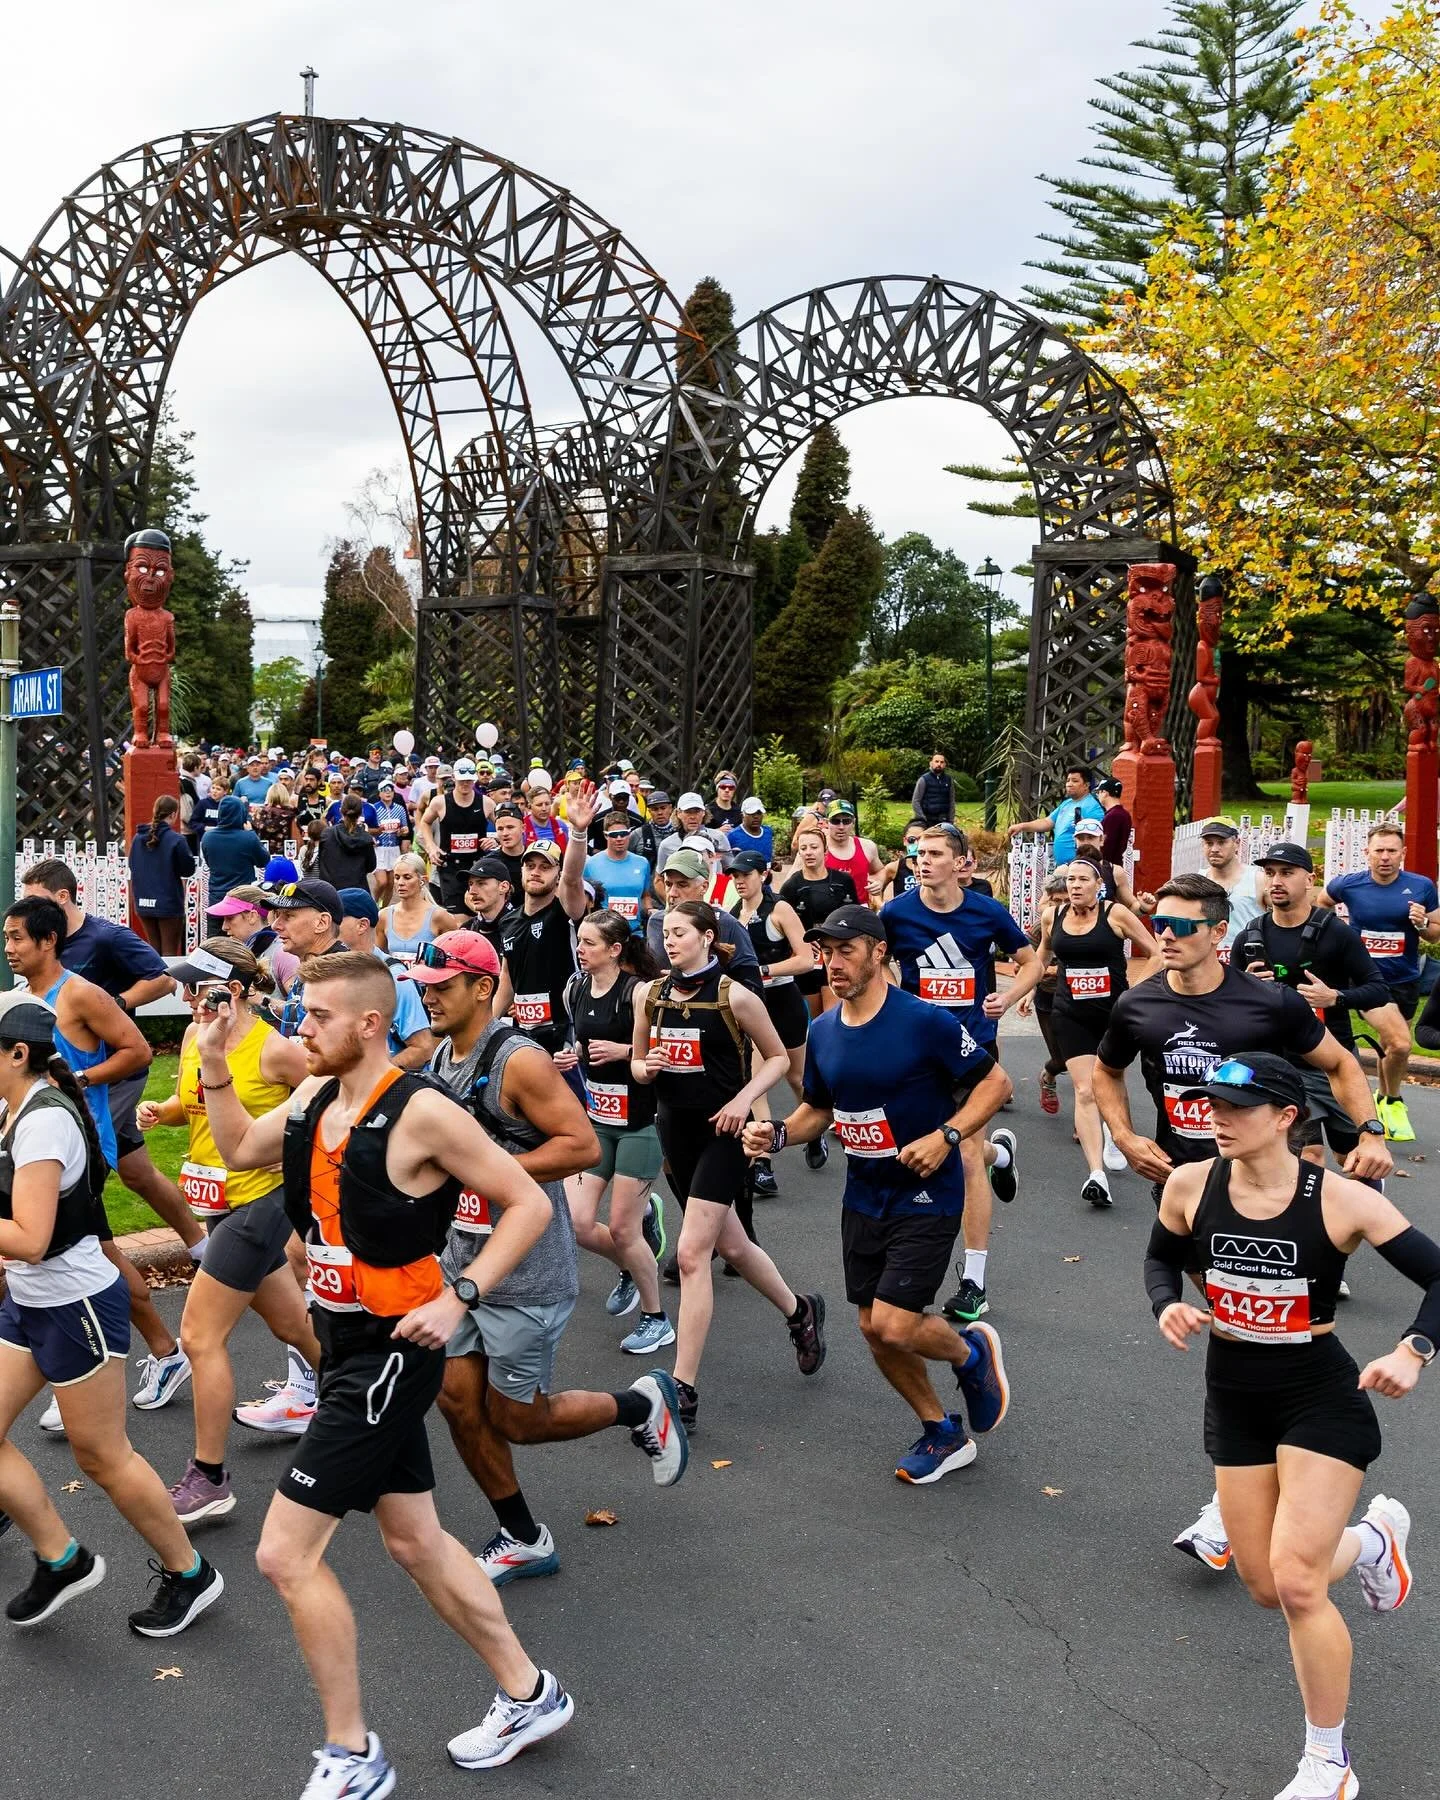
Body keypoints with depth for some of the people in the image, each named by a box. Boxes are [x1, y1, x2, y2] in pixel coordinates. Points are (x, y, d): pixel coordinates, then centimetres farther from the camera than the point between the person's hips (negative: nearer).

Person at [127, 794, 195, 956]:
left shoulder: (138, 838, 3)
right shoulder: (176, 840, -14)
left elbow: (132, 868, 13)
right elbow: (188, 870, -8)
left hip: (144, 904, 5)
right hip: (169, 904, -5)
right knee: (169, 953, 2)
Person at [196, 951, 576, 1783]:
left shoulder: (421, 1111, -20)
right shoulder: (316, 1097, 4)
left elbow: (530, 1204, -16)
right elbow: (240, 1150, 21)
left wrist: (458, 1297, -22)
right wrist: (214, 1066, 7)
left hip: (391, 1353, -9)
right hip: (348, 1343, 9)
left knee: (286, 1553, -7)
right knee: (415, 1541, 18)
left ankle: (352, 1758, 10)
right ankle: (529, 1694, 35)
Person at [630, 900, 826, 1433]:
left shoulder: (734, 996, -11)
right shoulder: (650, 995, 3)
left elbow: (778, 1057, -2)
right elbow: (638, 1062, 14)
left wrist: (743, 1099, -16)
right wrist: (645, 1067, -9)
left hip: (721, 1131, -6)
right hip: (674, 1128, 6)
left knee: (691, 1254, -13)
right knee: (731, 1246, 19)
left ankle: (683, 1391, -9)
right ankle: (799, 1311, 45)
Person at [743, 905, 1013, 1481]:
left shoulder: (924, 1021, -18)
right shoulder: (823, 1032, 1)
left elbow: (995, 1081, -12)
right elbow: (818, 1108, 15)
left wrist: (945, 1136, -24)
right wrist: (778, 1135, -4)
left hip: (926, 1196, -6)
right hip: (863, 1197, 7)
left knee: (893, 1325, -15)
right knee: (874, 1330, 10)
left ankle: (971, 1352, 19)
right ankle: (943, 1435, 31)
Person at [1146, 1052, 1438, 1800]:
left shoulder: (1341, 1200, -19)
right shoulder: (1190, 1186, -10)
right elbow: (1161, 1260, 9)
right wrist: (1169, 1306, -12)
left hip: (1322, 1398, -4)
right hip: (1232, 1400, 5)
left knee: (1296, 1582, -11)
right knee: (1267, 1588, 11)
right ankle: (1374, 1539, 45)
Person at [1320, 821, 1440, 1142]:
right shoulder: (1347, 884, -7)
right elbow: (1318, 907, 14)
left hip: (1404, 981, 3)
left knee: (1390, 1046, 16)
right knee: (1400, 1044, -18)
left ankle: (1383, 1100, 41)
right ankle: (1393, 1102, 7)